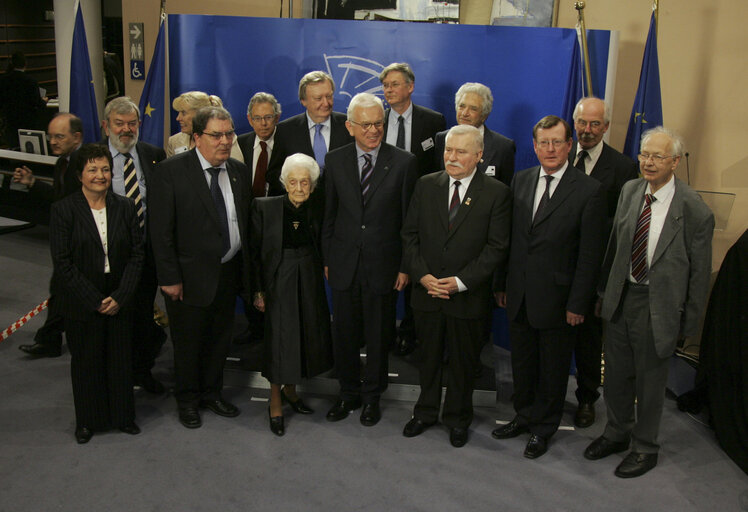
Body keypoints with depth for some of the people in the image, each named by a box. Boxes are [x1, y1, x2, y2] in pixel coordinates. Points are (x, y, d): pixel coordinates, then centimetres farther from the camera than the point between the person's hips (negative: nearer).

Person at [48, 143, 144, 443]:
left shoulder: (125, 207, 1)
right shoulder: (63, 210, -7)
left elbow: (137, 254, 0)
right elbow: (62, 263, -10)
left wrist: (120, 296, -9)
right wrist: (95, 301, -13)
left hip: (119, 301, 2)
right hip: (82, 303, -2)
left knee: (121, 359, 10)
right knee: (86, 362, 12)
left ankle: (123, 416, 29)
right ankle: (87, 421, 30)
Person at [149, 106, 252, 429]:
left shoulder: (239, 172, 4)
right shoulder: (170, 171, -12)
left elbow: (246, 222, 8)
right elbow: (160, 230, -14)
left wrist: (246, 270, 5)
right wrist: (169, 278, -16)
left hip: (229, 272, 5)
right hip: (190, 275, -5)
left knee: (220, 339, 18)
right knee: (188, 342, 11)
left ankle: (212, 393, 38)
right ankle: (187, 401, 32)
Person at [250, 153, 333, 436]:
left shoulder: (315, 212, 2)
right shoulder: (264, 207, -10)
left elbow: (318, 251, 11)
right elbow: (255, 251, -7)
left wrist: (318, 281, 5)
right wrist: (258, 290, -8)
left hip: (309, 283, 4)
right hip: (279, 282, -4)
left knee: (307, 336, 10)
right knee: (280, 340, -1)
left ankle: (290, 390, 34)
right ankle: (275, 403, 18)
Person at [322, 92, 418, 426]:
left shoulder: (403, 162, -6)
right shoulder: (335, 161, 2)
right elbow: (329, 214, 7)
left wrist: (406, 266, -5)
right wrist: (327, 259, 7)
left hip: (383, 264, -2)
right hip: (344, 264, 2)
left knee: (379, 336, 11)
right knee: (344, 334, 12)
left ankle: (372, 397, 31)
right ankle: (349, 394, 32)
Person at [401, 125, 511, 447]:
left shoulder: (496, 193, -6)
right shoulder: (426, 185, 4)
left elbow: (497, 248, -9)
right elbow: (410, 235, 4)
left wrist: (461, 282, -16)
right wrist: (422, 275, -9)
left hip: (468, 296, -2)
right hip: (427, 291, 3)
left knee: (463, 361, 12)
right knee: (429, 357, 16)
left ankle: (458, 419, 32)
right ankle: (426, 412, 36)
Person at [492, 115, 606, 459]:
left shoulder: (589, 190, -10)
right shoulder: (520, 181, 5)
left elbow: (590, 254, -11)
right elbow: (508, 237, 8)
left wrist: (577, 303, -13)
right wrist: (502, 284, 7)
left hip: (555, 298, -4)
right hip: (518, 294, 4)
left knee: (553, 366, 12)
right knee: (522, 362, 18)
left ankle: (544, 427, 31)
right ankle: (525, 416, 39)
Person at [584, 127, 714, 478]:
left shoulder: (694, 210, -17)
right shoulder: (630, 191, -1)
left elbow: (699, 272, -10)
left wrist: (689, 322, -7)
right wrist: (605, 288, 11)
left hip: (658, 304, -5)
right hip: (620, 296, 5)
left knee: (650, 380, 12)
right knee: (616, 374, 20)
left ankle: (645, 448, 34)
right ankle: (618, 433, 44)